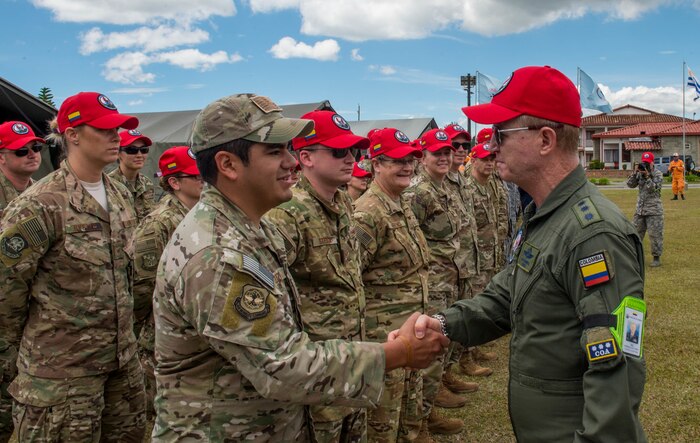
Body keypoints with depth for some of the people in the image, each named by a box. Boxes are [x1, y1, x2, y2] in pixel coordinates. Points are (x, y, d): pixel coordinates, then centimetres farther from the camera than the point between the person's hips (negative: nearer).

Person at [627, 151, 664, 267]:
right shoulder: (640, 173, 8)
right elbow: (630, 184, 0)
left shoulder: (658, 174, -5)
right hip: (640, 209, 5)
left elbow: (653, 188, -16)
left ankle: (657, 258, 7)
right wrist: (635, 172, -12)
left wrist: (647, 175, -24)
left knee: (655, 234, -3)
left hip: (654, 210, -5)